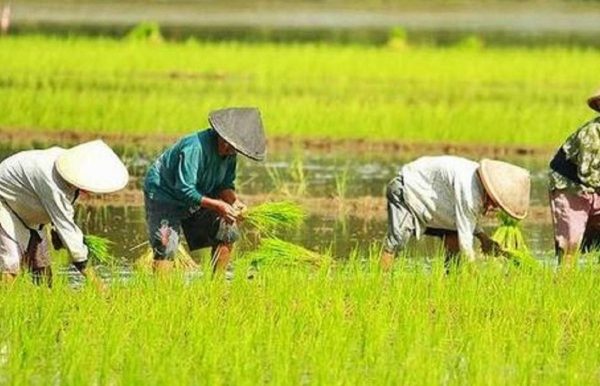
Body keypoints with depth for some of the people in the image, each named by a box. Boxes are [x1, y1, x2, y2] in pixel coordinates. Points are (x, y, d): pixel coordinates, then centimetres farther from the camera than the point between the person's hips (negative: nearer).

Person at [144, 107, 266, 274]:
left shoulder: (230, 153, -7)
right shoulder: (196, 147, -33)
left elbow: (225, 185, 4)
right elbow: (184, 190, -32)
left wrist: (234, 201, -18)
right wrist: (217, 205, -34)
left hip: (195, 198, 8)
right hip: (164, 196, -8)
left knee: (227, 230, 1)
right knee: (166, 247, -23)